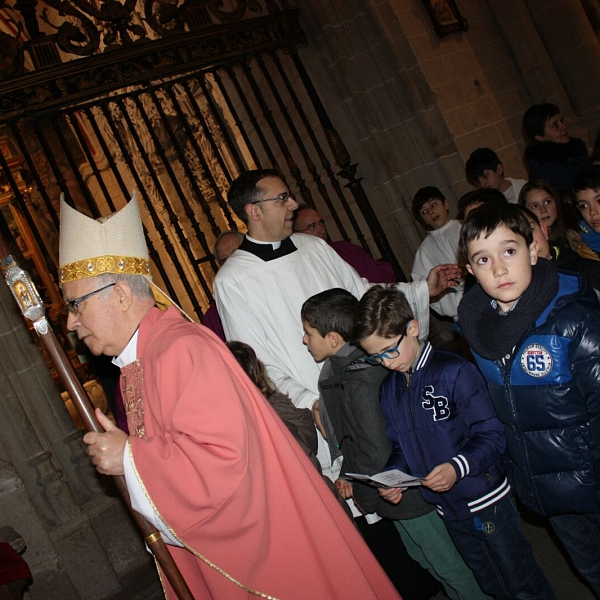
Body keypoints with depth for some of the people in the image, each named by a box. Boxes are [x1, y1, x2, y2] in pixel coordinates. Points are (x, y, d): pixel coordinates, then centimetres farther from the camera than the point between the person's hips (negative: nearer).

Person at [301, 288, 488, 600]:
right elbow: (349, 437, 10)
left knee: (447, 565, 9)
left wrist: (362, 493, -11)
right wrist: (347, 476, 3)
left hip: (404, 495, -9)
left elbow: (377, 453, -26)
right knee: (423, 561, 24)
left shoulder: (358, 383, -28)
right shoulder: (339, 371, 1)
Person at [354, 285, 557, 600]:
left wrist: (457, 467, -32)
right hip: (448, 508, 6)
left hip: (486, 501, -5)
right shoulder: (388, 390, 2)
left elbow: (491, 436, -17)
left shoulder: (454, 371, -18)